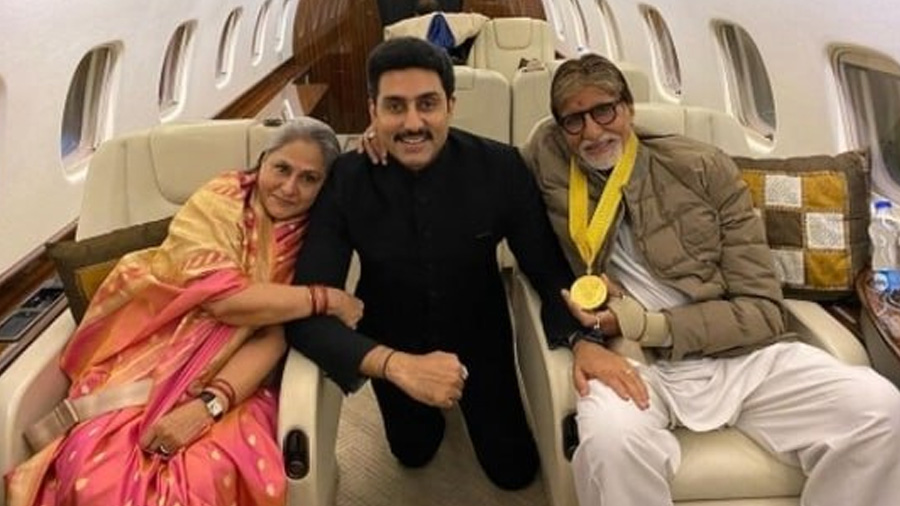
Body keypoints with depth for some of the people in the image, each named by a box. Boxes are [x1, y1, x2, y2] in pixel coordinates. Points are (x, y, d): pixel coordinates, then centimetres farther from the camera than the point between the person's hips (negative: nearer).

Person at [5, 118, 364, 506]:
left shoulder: (310, 236, 2)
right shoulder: (217, 202, -7)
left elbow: (274, 336, -8)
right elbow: (222, 297, -22)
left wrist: (209, 404, -22)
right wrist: (326, 299, -17)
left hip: (227, 382, 1)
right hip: (148, 365, -1)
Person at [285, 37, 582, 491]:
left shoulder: (500, 167, -25)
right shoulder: (344, 181, -26)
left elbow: (548, 269, -17)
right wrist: (396, 365, -47)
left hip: (479, 337, 1)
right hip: (392, 347, 0)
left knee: (514, 470, 17)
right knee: (414, 453, 24)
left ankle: (477, 402, 45)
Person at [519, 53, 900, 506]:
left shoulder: (704, 169, -1)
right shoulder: (546, 153, 1)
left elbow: (763, 310, -3)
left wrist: (637, 323, -13)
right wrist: (579, 337, -12)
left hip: (742, 355, 3)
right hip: (635, 364, -2)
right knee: (609, 440, -36)